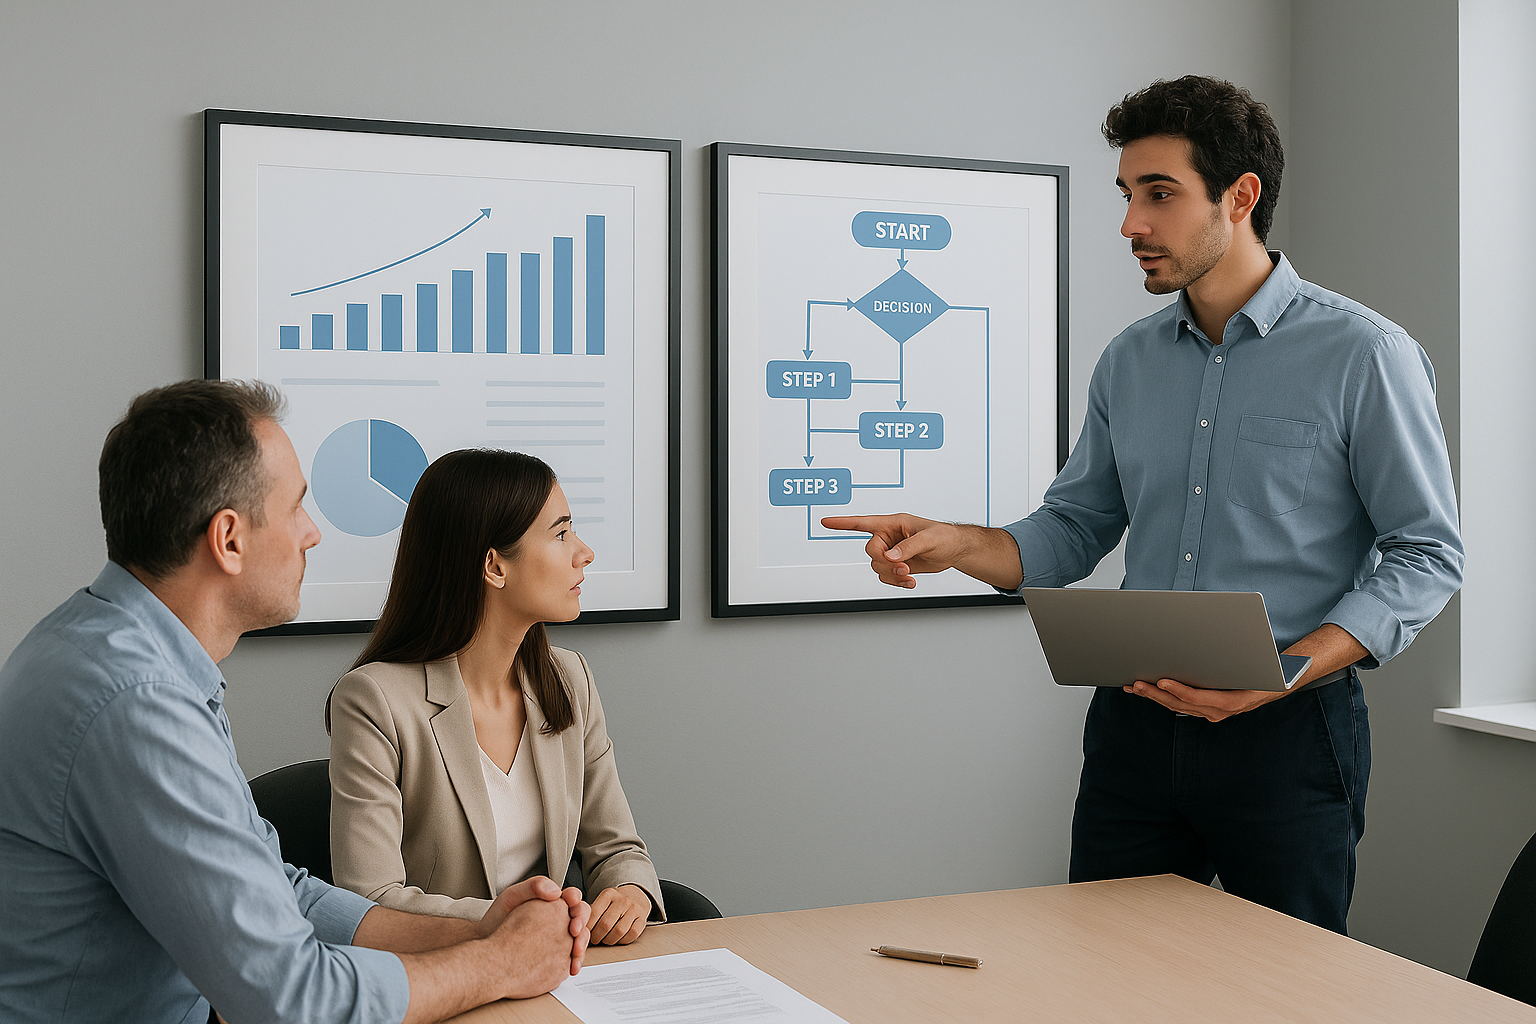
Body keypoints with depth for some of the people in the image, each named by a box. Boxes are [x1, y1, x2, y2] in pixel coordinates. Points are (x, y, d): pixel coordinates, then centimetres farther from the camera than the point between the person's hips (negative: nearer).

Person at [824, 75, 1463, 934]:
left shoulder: (1364, 355, -8)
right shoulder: (1131, 362, 9)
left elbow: (1427, 555, -8)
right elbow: (1074, 533, 13)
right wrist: (954, 545, -6)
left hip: (1286, 735, -4)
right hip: (1137, 726, 5)